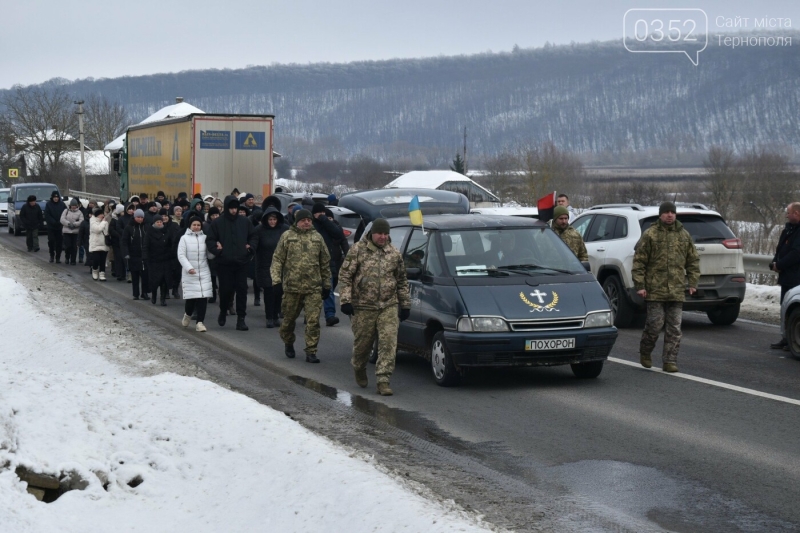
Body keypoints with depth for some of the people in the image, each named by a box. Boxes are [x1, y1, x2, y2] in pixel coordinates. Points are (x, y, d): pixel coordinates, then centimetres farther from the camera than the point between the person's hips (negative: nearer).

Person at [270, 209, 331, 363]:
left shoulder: (317, 237, 9)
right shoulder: (287, 236, 2)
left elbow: (325, 263, 15)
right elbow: (277, 259, 1)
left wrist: (327, 285, 14)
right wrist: (276, 280, -9)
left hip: (314, 287, 1)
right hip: (292, 286, -1)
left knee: (313, 321, -6)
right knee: (289, 318, 13)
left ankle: (311, 352, -1)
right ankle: (288, 343, 37)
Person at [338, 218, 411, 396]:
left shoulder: (394, 253, 9)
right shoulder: (358, 250, -3)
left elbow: (402, 281, 17)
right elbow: (344, 275, -3)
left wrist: (405, 305, 16)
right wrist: (345, 300, -11)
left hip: (389, 307, 2)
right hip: (363, 308, -2)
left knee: (389, 343, -9)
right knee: (362, 343, 9)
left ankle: (383, 381, -6)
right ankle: (359, 368, 40)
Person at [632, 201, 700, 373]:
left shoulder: (684, 235, 10)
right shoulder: (650, 235, -2)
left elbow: (693, 260, 16)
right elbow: (639, 261, -3)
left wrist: (693, 283, 8)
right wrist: (640, 285, -8)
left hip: (676, 291, 4)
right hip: (655, 290, -4)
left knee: (674, 328, 3)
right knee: (655, 324, -3)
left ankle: (670, 361, 9)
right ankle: (645, 352, 22)